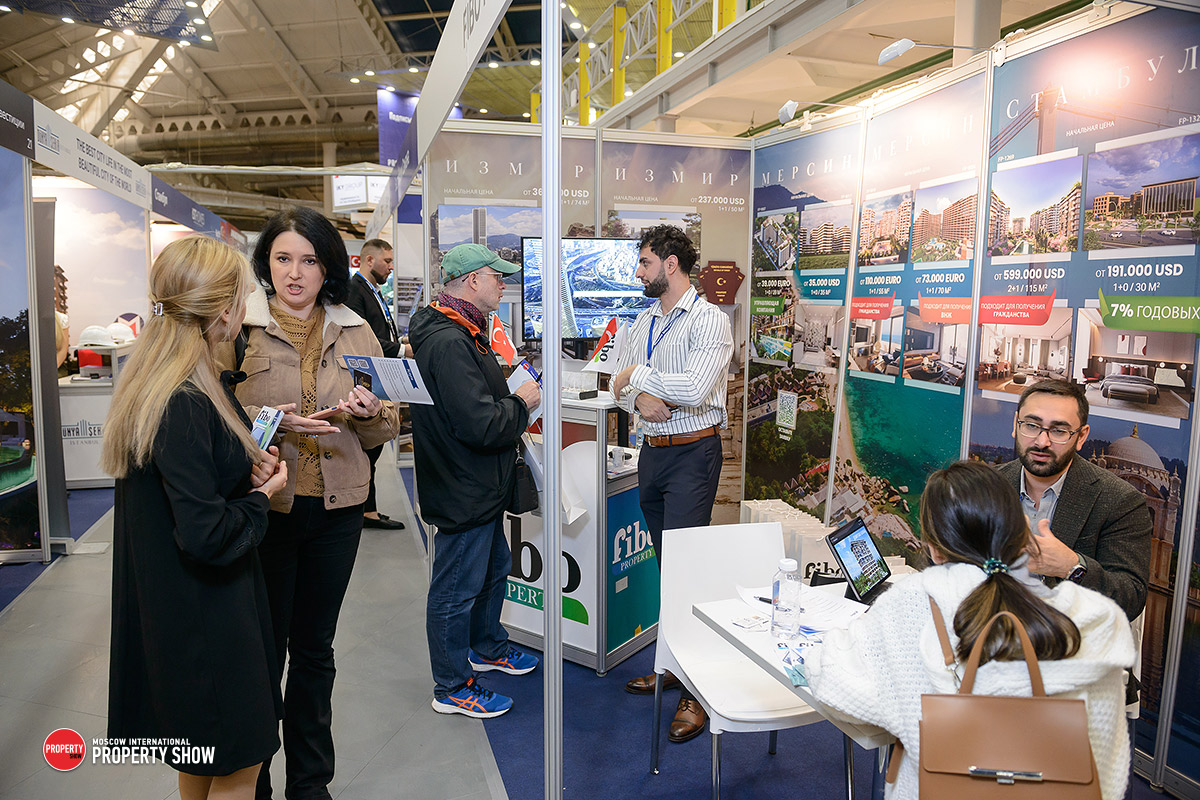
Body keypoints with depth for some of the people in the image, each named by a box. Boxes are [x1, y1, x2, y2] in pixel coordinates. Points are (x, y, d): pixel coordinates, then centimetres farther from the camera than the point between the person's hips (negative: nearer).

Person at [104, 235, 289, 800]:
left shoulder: (155, 383, 2)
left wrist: (245, 469, -1)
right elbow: (207, 535, -28)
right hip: (205, 619, -10)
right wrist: (260, 495, -11)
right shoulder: (185, 405, -28)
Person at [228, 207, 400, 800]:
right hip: (263, 506, -3)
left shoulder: (356, 333, 7)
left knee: (314, 649, 16)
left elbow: (384, 431, 9)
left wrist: (369, 413, -12)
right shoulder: (239, 328, -2)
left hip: (336, 509, 3)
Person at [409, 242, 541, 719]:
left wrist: (512, 397, 6)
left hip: (481, 487, 11)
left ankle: (487, 647, 47)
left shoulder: (462, 333, 10)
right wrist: (521, 403, -13)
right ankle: (452, 688, 23)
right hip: (463, 492, -11)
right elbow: (481, 426, -30)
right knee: (456, 590, 5)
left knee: (494, 568, 26)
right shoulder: (449, 343, -26)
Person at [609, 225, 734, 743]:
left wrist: (638, 375, -12)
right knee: (666, 565, 15)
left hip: (693, 453, -8)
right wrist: (640, 397, -11)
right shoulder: (645, 321, 14)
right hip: (653, 451, 8)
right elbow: (619, 384, 12)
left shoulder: (709, 321, -10)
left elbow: (695, 389, -24)